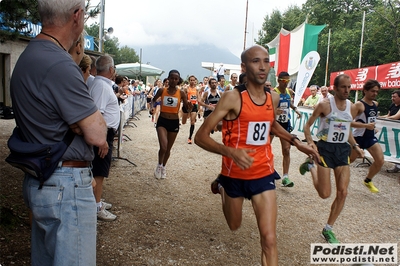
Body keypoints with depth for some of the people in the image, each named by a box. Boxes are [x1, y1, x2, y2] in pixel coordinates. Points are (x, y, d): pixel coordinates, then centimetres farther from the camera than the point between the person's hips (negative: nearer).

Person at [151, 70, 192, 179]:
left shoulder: (181, 93, -6)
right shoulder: (162, 90, -5)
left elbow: (188, 108, -3)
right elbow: (153, 99, 14)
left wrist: (190, 106, -26)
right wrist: (152, 107, -6)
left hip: (174, 122, 1)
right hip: (162, 121, -1)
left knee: (168, 148, 16)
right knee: (163, 147, -18)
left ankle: (163, 167, 42)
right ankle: (159, 165, 12)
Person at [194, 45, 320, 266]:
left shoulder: (272, 98, 0)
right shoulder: (233, 98, -19)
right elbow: (200, 137, -21)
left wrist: (297, 143, 14)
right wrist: (230, 152, -38)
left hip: (263, 175, 3)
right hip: (235, 175, -3)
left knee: (269, 240, -5)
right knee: (234, 225, 22)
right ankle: (221, 187, 50)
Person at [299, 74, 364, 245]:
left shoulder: (350, 106, 7)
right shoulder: (325, 105, -11)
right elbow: (308, 125, -6)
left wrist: (355, 146, 9)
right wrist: (310, 142, -22)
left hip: (343, 149, 6)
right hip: (326, 148, -5)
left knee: (342, 193, 0)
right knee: (325, 194, -4)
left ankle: (328, 229, 17)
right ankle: (311, 167, 26)